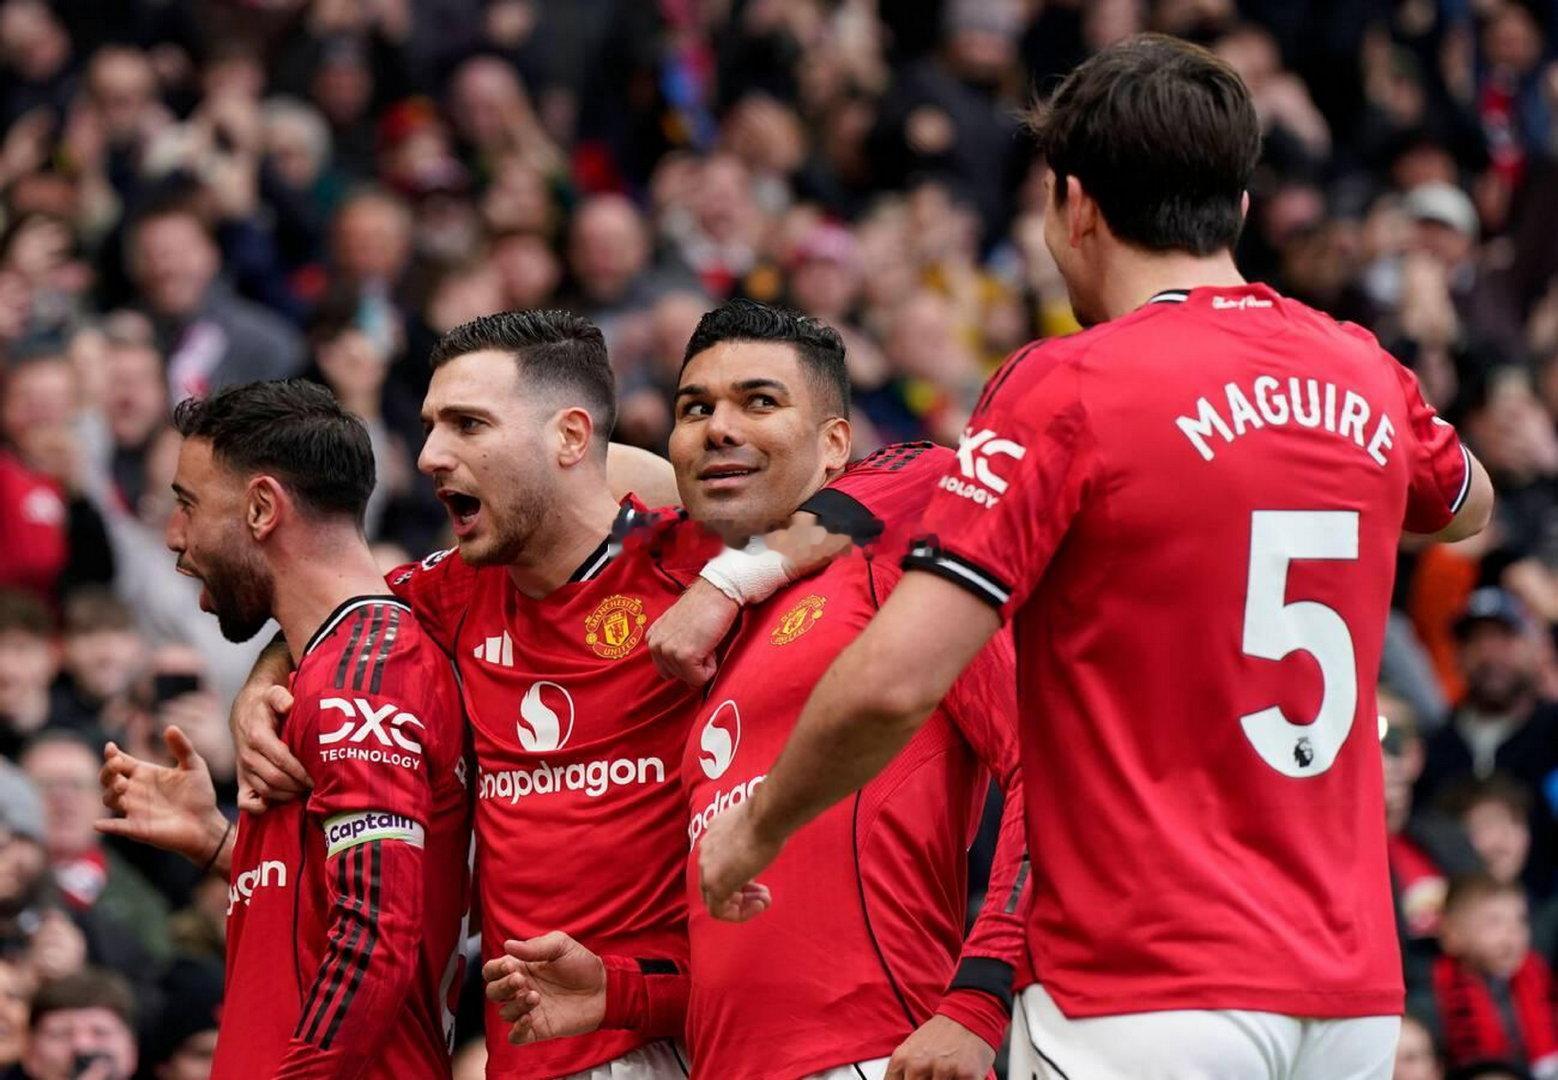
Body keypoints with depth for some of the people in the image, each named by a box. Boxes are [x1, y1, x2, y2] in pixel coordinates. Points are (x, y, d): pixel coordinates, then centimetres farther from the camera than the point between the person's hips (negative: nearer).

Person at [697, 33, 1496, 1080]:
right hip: (1354, 994, 6)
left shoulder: (1066, 389, -9)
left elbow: (896, 678, -16)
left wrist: (756, 827, 1)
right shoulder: (1364, 378, 11)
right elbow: (1465, 503, 37)